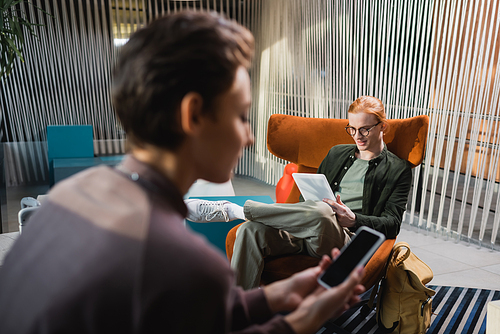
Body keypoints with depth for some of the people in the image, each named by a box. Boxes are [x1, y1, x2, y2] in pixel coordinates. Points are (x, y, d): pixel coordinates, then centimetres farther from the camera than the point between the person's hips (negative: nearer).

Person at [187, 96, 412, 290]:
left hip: (347, 238, -4)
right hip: (310, 227, 5)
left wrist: (354, 220, -18)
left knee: (319, 211, -40)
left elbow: (392, 223, 2)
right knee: (251, 230, -26)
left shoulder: (398, 170, 11)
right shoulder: (337, 153, 25)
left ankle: (231, 210, -27)